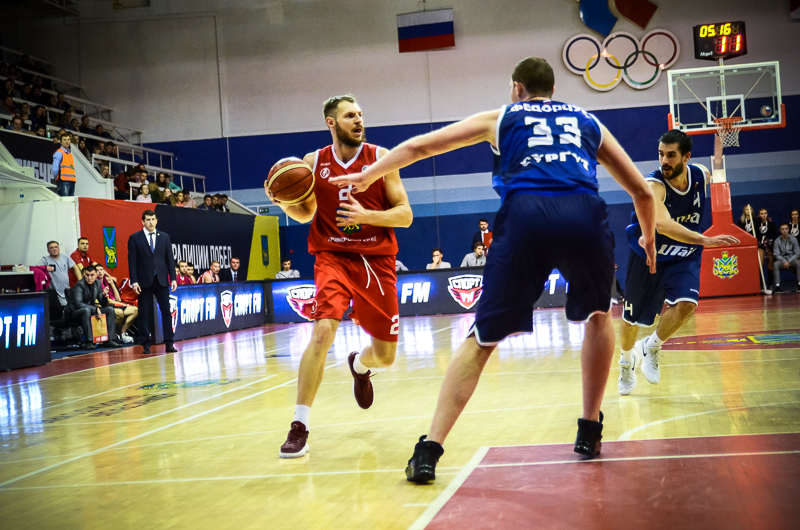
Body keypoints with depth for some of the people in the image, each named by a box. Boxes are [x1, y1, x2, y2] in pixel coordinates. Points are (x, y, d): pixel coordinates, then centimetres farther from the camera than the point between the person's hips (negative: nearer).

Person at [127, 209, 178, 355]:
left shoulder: (164, 237, 10)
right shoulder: (135, 238, 2)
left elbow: (170, 259, 10)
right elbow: (132, 261, -1)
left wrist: (173, 278, 2)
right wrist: (134, 281, -9)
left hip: (161, 280, 2)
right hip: (144, 281, -2)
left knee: (166, 311, -2)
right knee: (144, 313, 2)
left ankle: (169, 343, 1)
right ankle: (146, 344, 7)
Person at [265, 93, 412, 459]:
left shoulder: (380, 158, -2)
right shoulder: (313, 163, 1)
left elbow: (405, 214, -4)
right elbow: (305, 213, 13)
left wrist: (367, 216, -21)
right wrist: (284, 201, -8)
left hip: (377, 261, 1)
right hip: (333, 257, -1)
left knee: (385, 355, 10)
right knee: (322, 332, -25)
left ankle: (359, 365, 50)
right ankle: (300, 425, -17)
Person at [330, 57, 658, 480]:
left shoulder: (500, 119, 28)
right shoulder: (588, 122, 32)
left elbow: (419, 146, 29)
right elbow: (642, 192, 33)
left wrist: (368, 175, 43)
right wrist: (649, 237, 52)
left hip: (525, 215, -1)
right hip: (585, 215, 1)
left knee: (482, 339, 6)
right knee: (598, 316, 28)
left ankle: (429, 450, -1)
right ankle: (590, 433, 26)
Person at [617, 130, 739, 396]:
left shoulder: (702, 175, -13)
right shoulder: (653, 185, -31)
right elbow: (663, 225, -49)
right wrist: (705, 240, -56)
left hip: (684, 256, 3)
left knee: (686, 304, -23)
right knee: (632, 317, 10)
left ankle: (651, 347, 5)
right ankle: (627, 361, 41)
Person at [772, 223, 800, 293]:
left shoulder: (793, 239, 1)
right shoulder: (777, 241, 1)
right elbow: (776, 254, -2)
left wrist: (789, 261, -11)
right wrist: (784, 261, -17)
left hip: (791, 259, 0)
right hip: (781, 259, 0)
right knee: (775, 264, -33)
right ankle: (777, 286, -37)